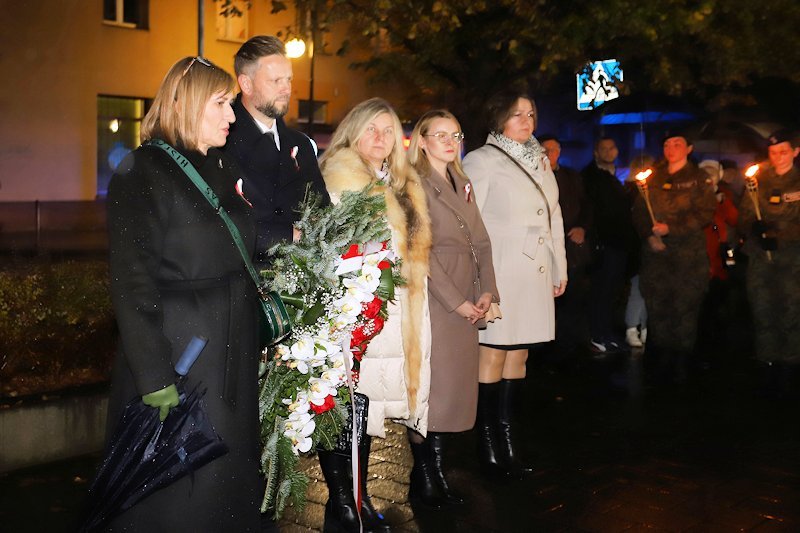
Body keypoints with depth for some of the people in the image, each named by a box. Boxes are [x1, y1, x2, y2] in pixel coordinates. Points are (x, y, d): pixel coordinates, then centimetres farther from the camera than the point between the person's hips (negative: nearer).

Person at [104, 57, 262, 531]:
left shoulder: (226, 170, 12)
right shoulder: (144, 172, -11)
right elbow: (133, 282, -16)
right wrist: (155, 377, -20)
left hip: (234, 352, 7)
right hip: (177, 350, -7)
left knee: (230, 472, 15)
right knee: (177, 495, 3)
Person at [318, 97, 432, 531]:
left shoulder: (402, 187, 18)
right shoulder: (338, 179, -4)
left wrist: (411, 295, 15)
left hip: (389, 309, 7)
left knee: (365, 405, 12)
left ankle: (358, 496, 21)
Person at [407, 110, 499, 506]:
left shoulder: (463, 184, 19)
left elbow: (481, 242, 15)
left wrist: (487, 292, 1)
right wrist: (457, 301, -14)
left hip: (467, 303, 8)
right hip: (434, 298, -8)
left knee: (457, 384, 7)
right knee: (432, 386, -5)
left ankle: (435, 472, 16)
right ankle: (425, 477, 7)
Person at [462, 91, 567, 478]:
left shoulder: (540, 160, 19)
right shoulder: (482, 160, -2)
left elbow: (554, 216, 21)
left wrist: (560, 267, 18)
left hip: (536, 273, 7)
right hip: (500, 271, -6)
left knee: (518, 354, 8)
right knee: (493, 355, -5)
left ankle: (508, 441, 14)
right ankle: (488, 445, 3)